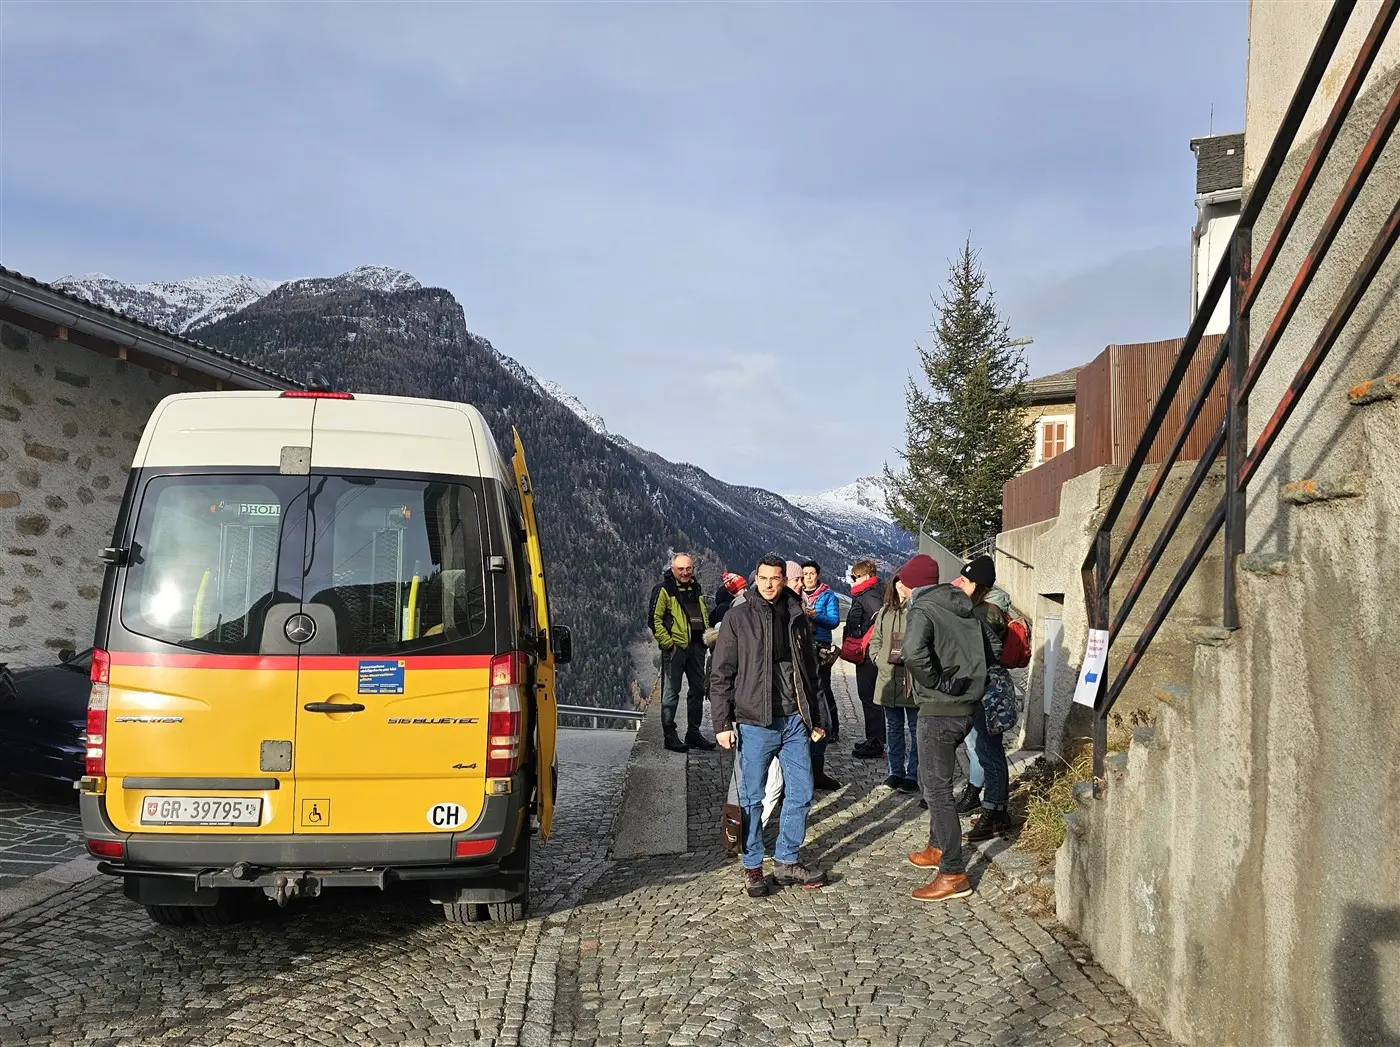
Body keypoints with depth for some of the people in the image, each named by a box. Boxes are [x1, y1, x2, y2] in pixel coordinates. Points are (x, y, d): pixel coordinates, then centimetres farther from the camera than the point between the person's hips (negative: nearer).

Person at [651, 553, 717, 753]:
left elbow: (705, 616, 26)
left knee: (698, 689, 11)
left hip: (696, 646, 7)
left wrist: (708, 637, 11)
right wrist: (667, 643, -16)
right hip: (675, 647, -7)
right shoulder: (665, 590, -6)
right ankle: (670, 735, 3)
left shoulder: (696, 589, 15)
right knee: (671, 692, -2)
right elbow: (655, 619, -10)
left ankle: (693, 732, 21)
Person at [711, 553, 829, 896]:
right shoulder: (738, 618, -2)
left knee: (801, 793, 7)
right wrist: (722, 723, -8)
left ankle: (787, 861, 21)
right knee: (752, 798, 4)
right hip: (755, 723, -4)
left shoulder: (797, 617, 10)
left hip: (795, 720, 4)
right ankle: (752, 867, 16)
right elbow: (721, 675, -3)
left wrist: (816, 718, 15)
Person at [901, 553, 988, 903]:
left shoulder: (921, 610, -14)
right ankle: (938, 848, 37)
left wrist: (938, 683, -19)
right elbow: (987, 649, 21)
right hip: (966, 707, 9)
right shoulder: (964, 609, 13)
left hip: (939, 711, -9)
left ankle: (954, 875, -2)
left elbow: (914, 652, -32)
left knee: (937, 789, -4)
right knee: (931, 780, 24)